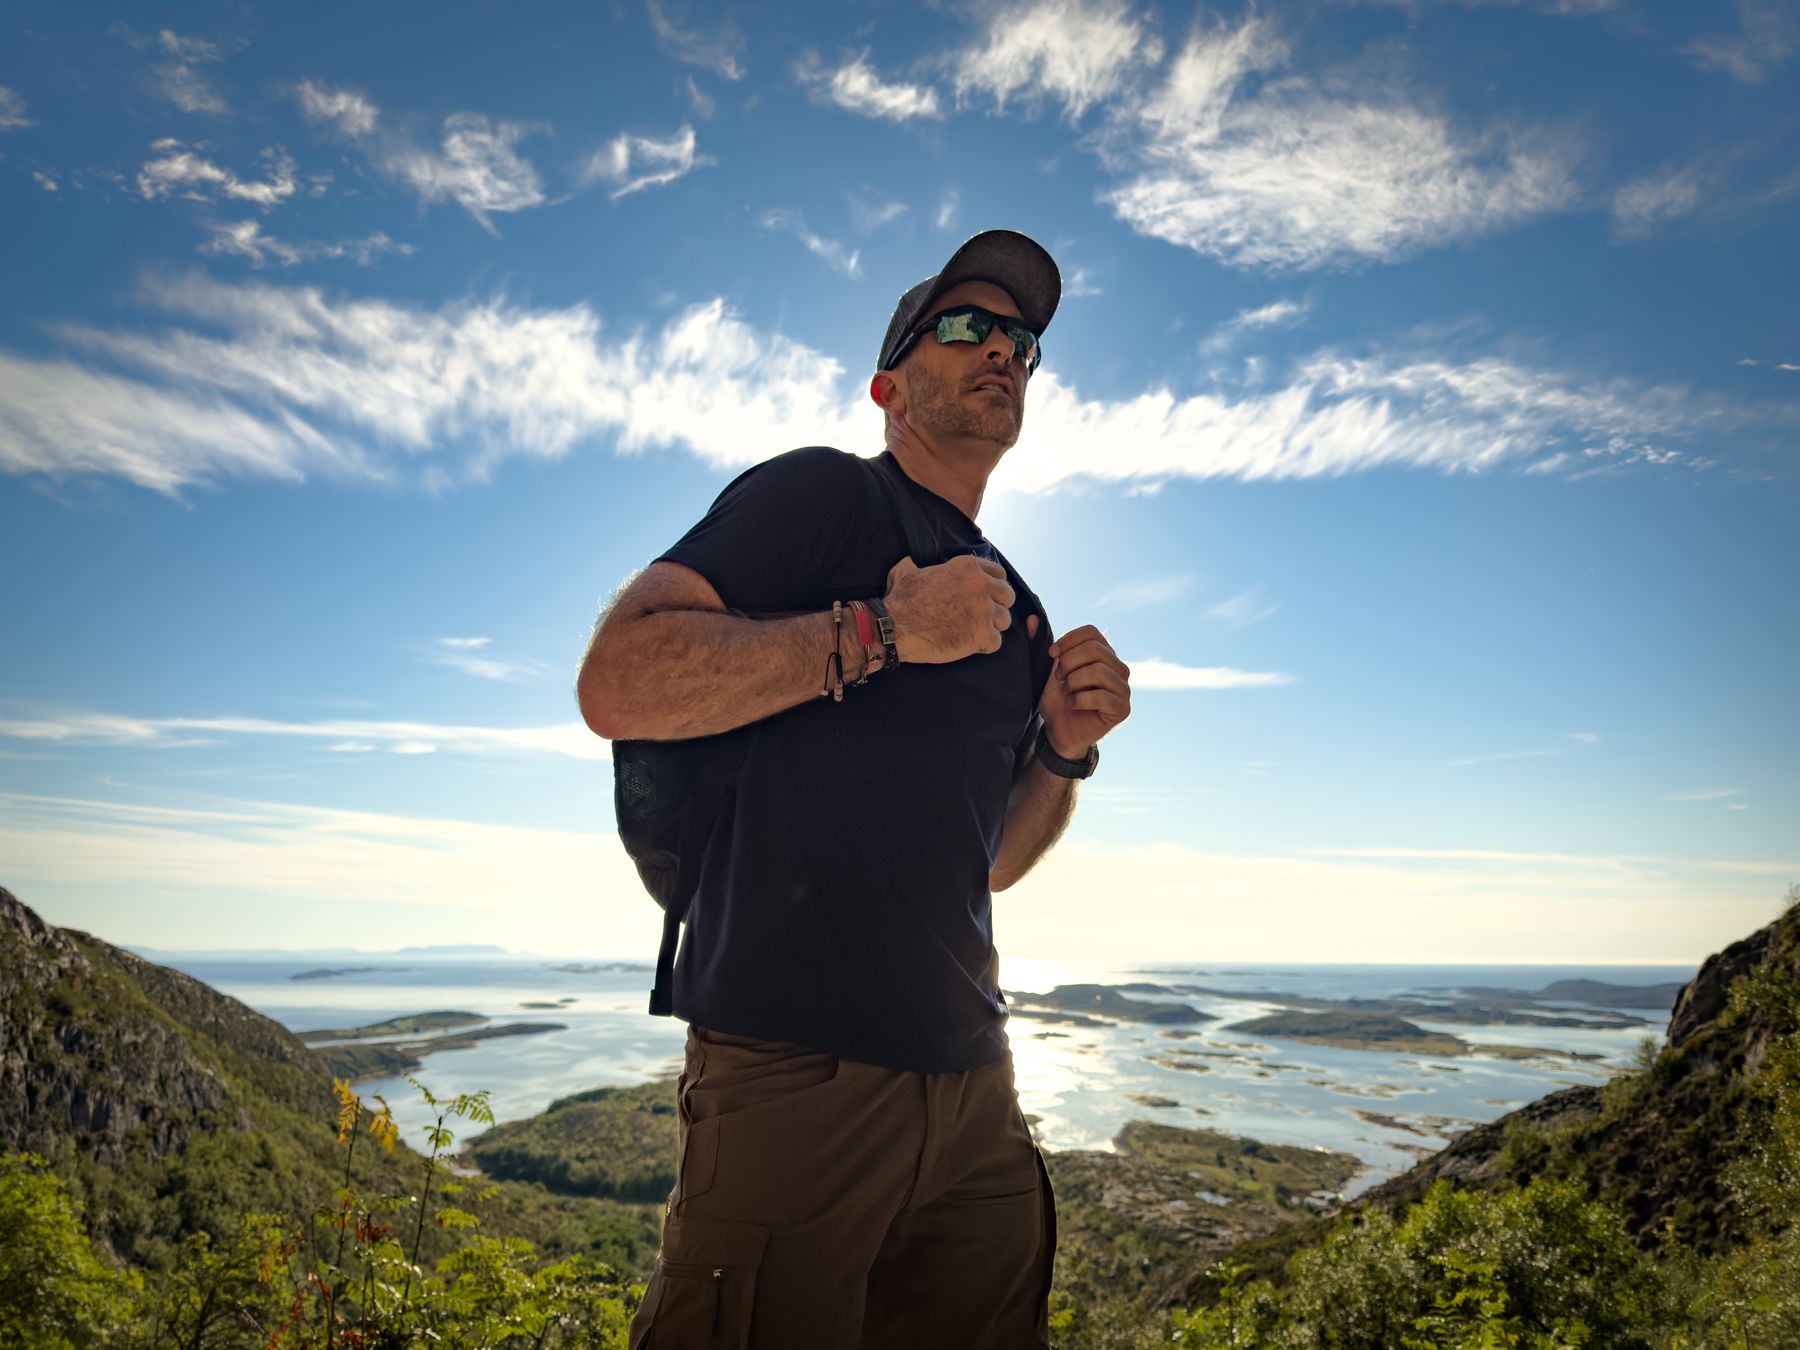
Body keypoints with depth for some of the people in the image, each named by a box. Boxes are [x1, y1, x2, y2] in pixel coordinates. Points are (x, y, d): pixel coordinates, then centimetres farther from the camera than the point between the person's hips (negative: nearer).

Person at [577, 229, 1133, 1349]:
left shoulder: (1016, 607, 18)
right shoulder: (822, 493, -2)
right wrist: (881, 630, -19)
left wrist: (1066, 752, 4)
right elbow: (618, 683, -16)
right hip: (795, 1076, -7)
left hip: (972, 1085, 7)